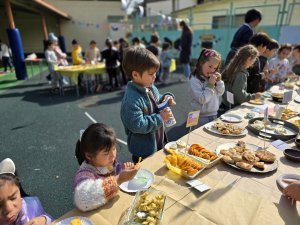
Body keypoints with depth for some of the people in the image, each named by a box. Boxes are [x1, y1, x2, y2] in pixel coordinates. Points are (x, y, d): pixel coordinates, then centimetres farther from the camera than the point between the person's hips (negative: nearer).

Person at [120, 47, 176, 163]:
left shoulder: (151, 88, 0)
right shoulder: (131, 99, -29)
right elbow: (137, 125, -31)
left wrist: (166, 98, -3)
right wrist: (160, 118, -26)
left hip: (158, 142, 9)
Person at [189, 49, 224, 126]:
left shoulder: (212, 77, 2)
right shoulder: (194, 80, -17)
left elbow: (220, 93, 7)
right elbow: (202, 100, -22)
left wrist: (219, 81, -8)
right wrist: (210, 85, -21)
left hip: (214, 114, 7)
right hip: (201, 117, -6)